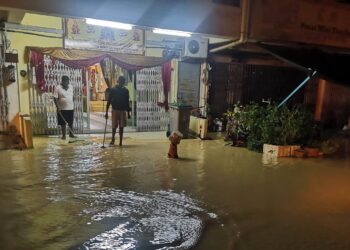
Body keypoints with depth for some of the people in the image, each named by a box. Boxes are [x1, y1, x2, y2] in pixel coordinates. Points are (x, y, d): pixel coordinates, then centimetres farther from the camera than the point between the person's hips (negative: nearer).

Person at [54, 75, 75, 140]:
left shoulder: (71, 87, 6)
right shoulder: (58, 88, -9)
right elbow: (55, 98, -10)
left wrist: (73, 105, 14)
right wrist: (58, 107, -18)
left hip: (71, 108, 4)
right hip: (62, 109, -4)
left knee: (71, 122, 11)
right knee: (63, 123, 4)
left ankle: (71, 134, 24)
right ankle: (64, 135, 15)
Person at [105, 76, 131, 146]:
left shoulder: (125, 91, 6)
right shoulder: (112, 90, 0)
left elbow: (127, 102, 11)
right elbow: (108, 101, 1)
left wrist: (128, 113, 9)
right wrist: (106, 112, -4)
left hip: (123, 111, 2)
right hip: (115, 110, -2)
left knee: (121, 126, 3)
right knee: (114, 126, -2)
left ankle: (120, 141, 11)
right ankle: (113, 139, 18)